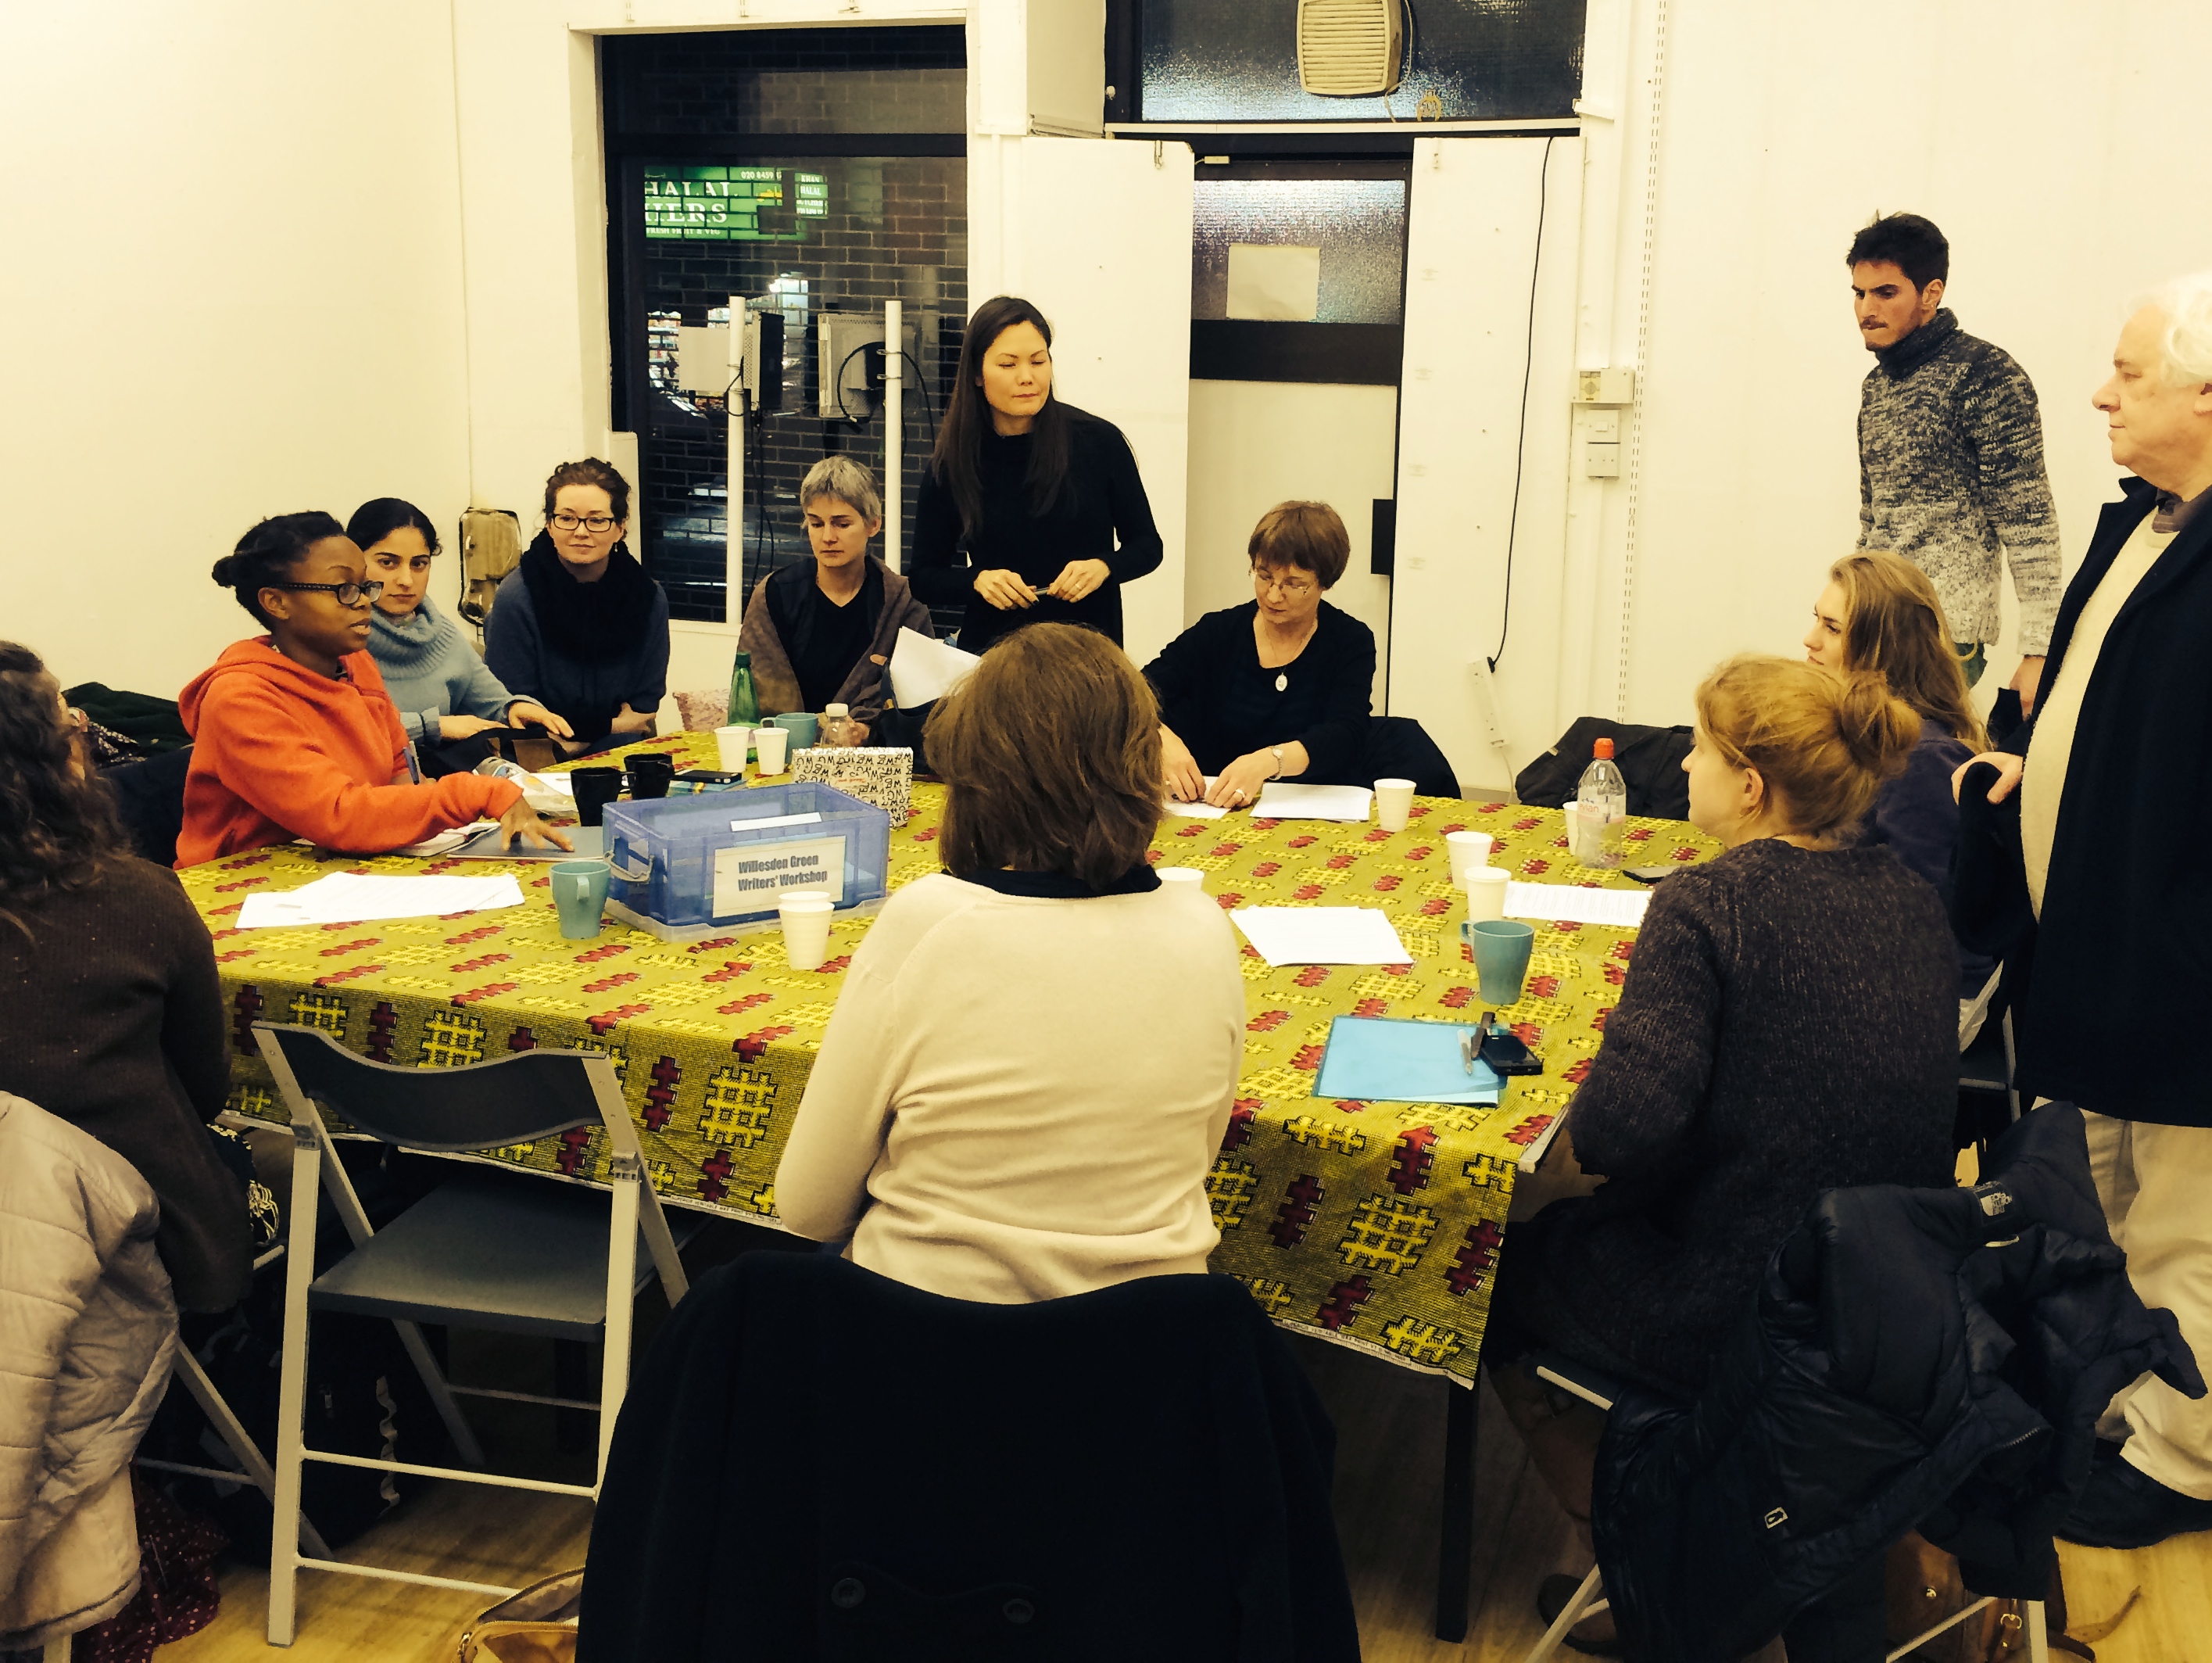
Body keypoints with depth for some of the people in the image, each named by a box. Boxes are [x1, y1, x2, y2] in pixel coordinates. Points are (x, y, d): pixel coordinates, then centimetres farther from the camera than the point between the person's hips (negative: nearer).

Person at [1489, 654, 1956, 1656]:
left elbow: (1614, 1133, -29)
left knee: (1496, 1271, 18)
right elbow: (1848, 1092, 11)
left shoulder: (1707, 905, -21)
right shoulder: (1912, 901, 1)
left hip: (1726, 1327, -7)